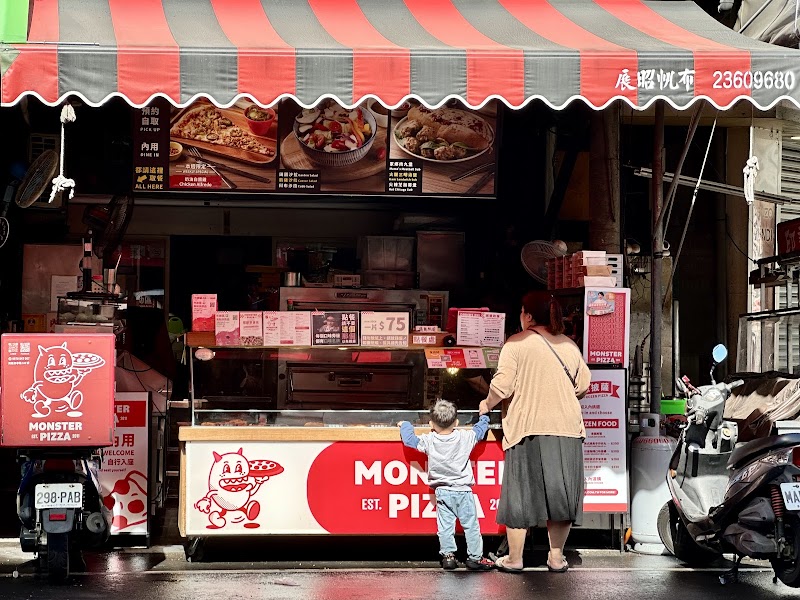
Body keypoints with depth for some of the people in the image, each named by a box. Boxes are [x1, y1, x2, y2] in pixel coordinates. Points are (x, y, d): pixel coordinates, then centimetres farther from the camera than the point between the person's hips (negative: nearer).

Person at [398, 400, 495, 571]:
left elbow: (409, 439, 3)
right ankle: (475, 557, 8)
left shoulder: (429, 441, -8)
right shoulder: (465, 437, -7)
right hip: (463, 491, -1)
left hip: (442, 492, 1)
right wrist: (484, 418, 32)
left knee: (445, 526, 8)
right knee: (471, 525, 6)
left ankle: (448, 556, 7)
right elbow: (480, 430, 10)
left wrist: (405, 425, 23)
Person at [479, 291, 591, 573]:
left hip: (530, 428, -4)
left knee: (521, 493, 5)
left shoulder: (517, 343, -6)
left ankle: (514, 559, 11)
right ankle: (557, 557, 16)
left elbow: (503, 384, -13)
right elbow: (583, 384, 12)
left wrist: (487, 404, 5)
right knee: (560, 492, 11)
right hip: (567, 429, 4)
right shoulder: (569, 345, 9)